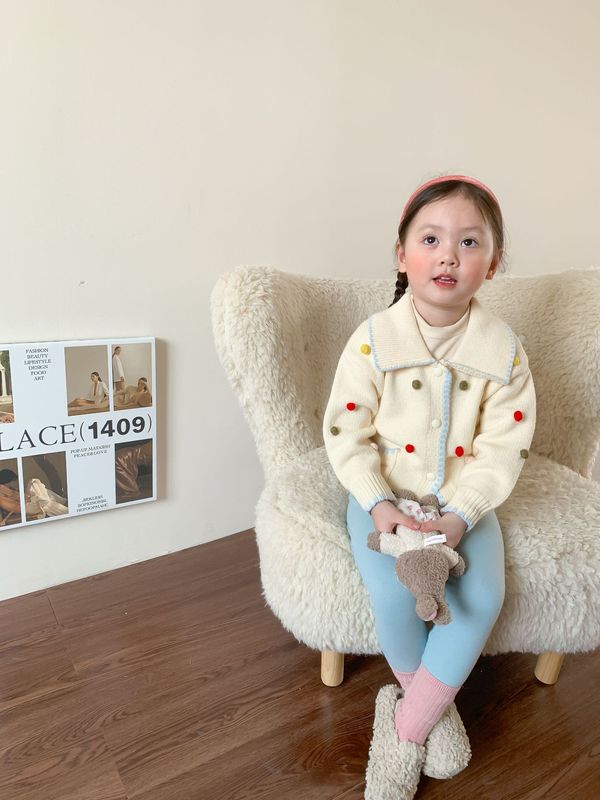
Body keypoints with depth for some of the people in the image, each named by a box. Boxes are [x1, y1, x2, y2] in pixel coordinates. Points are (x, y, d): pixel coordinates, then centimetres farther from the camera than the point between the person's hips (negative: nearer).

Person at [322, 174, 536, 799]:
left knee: (482, 597, -18)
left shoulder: (503, 350, -6)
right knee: (394, 594, -22)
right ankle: (434, 705, 9)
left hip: (462, 499, 2)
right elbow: (346, 434, -9)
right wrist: (379, 504, -20)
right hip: (382, 493, -1)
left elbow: (502, 447, -6)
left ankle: (405, 732, 1)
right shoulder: (373, 340, -11)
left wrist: (460, 515, -18)